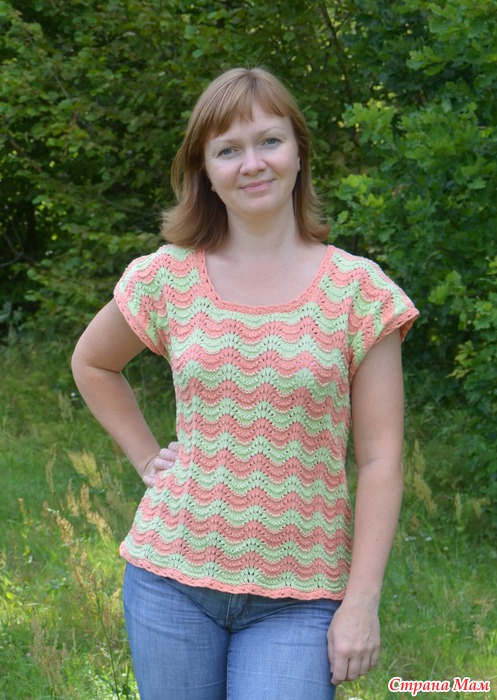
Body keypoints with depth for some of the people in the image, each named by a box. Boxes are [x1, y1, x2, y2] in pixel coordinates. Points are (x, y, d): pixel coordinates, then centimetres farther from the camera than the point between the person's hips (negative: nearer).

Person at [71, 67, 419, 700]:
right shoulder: (167, 278, 0)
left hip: (298, 598, -2)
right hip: (172, 576, 2)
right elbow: (92, 363, 20)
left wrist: (362, 603, -9)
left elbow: (379, 460, -5)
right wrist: (147, 459, 9)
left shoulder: (356, 290, -5)